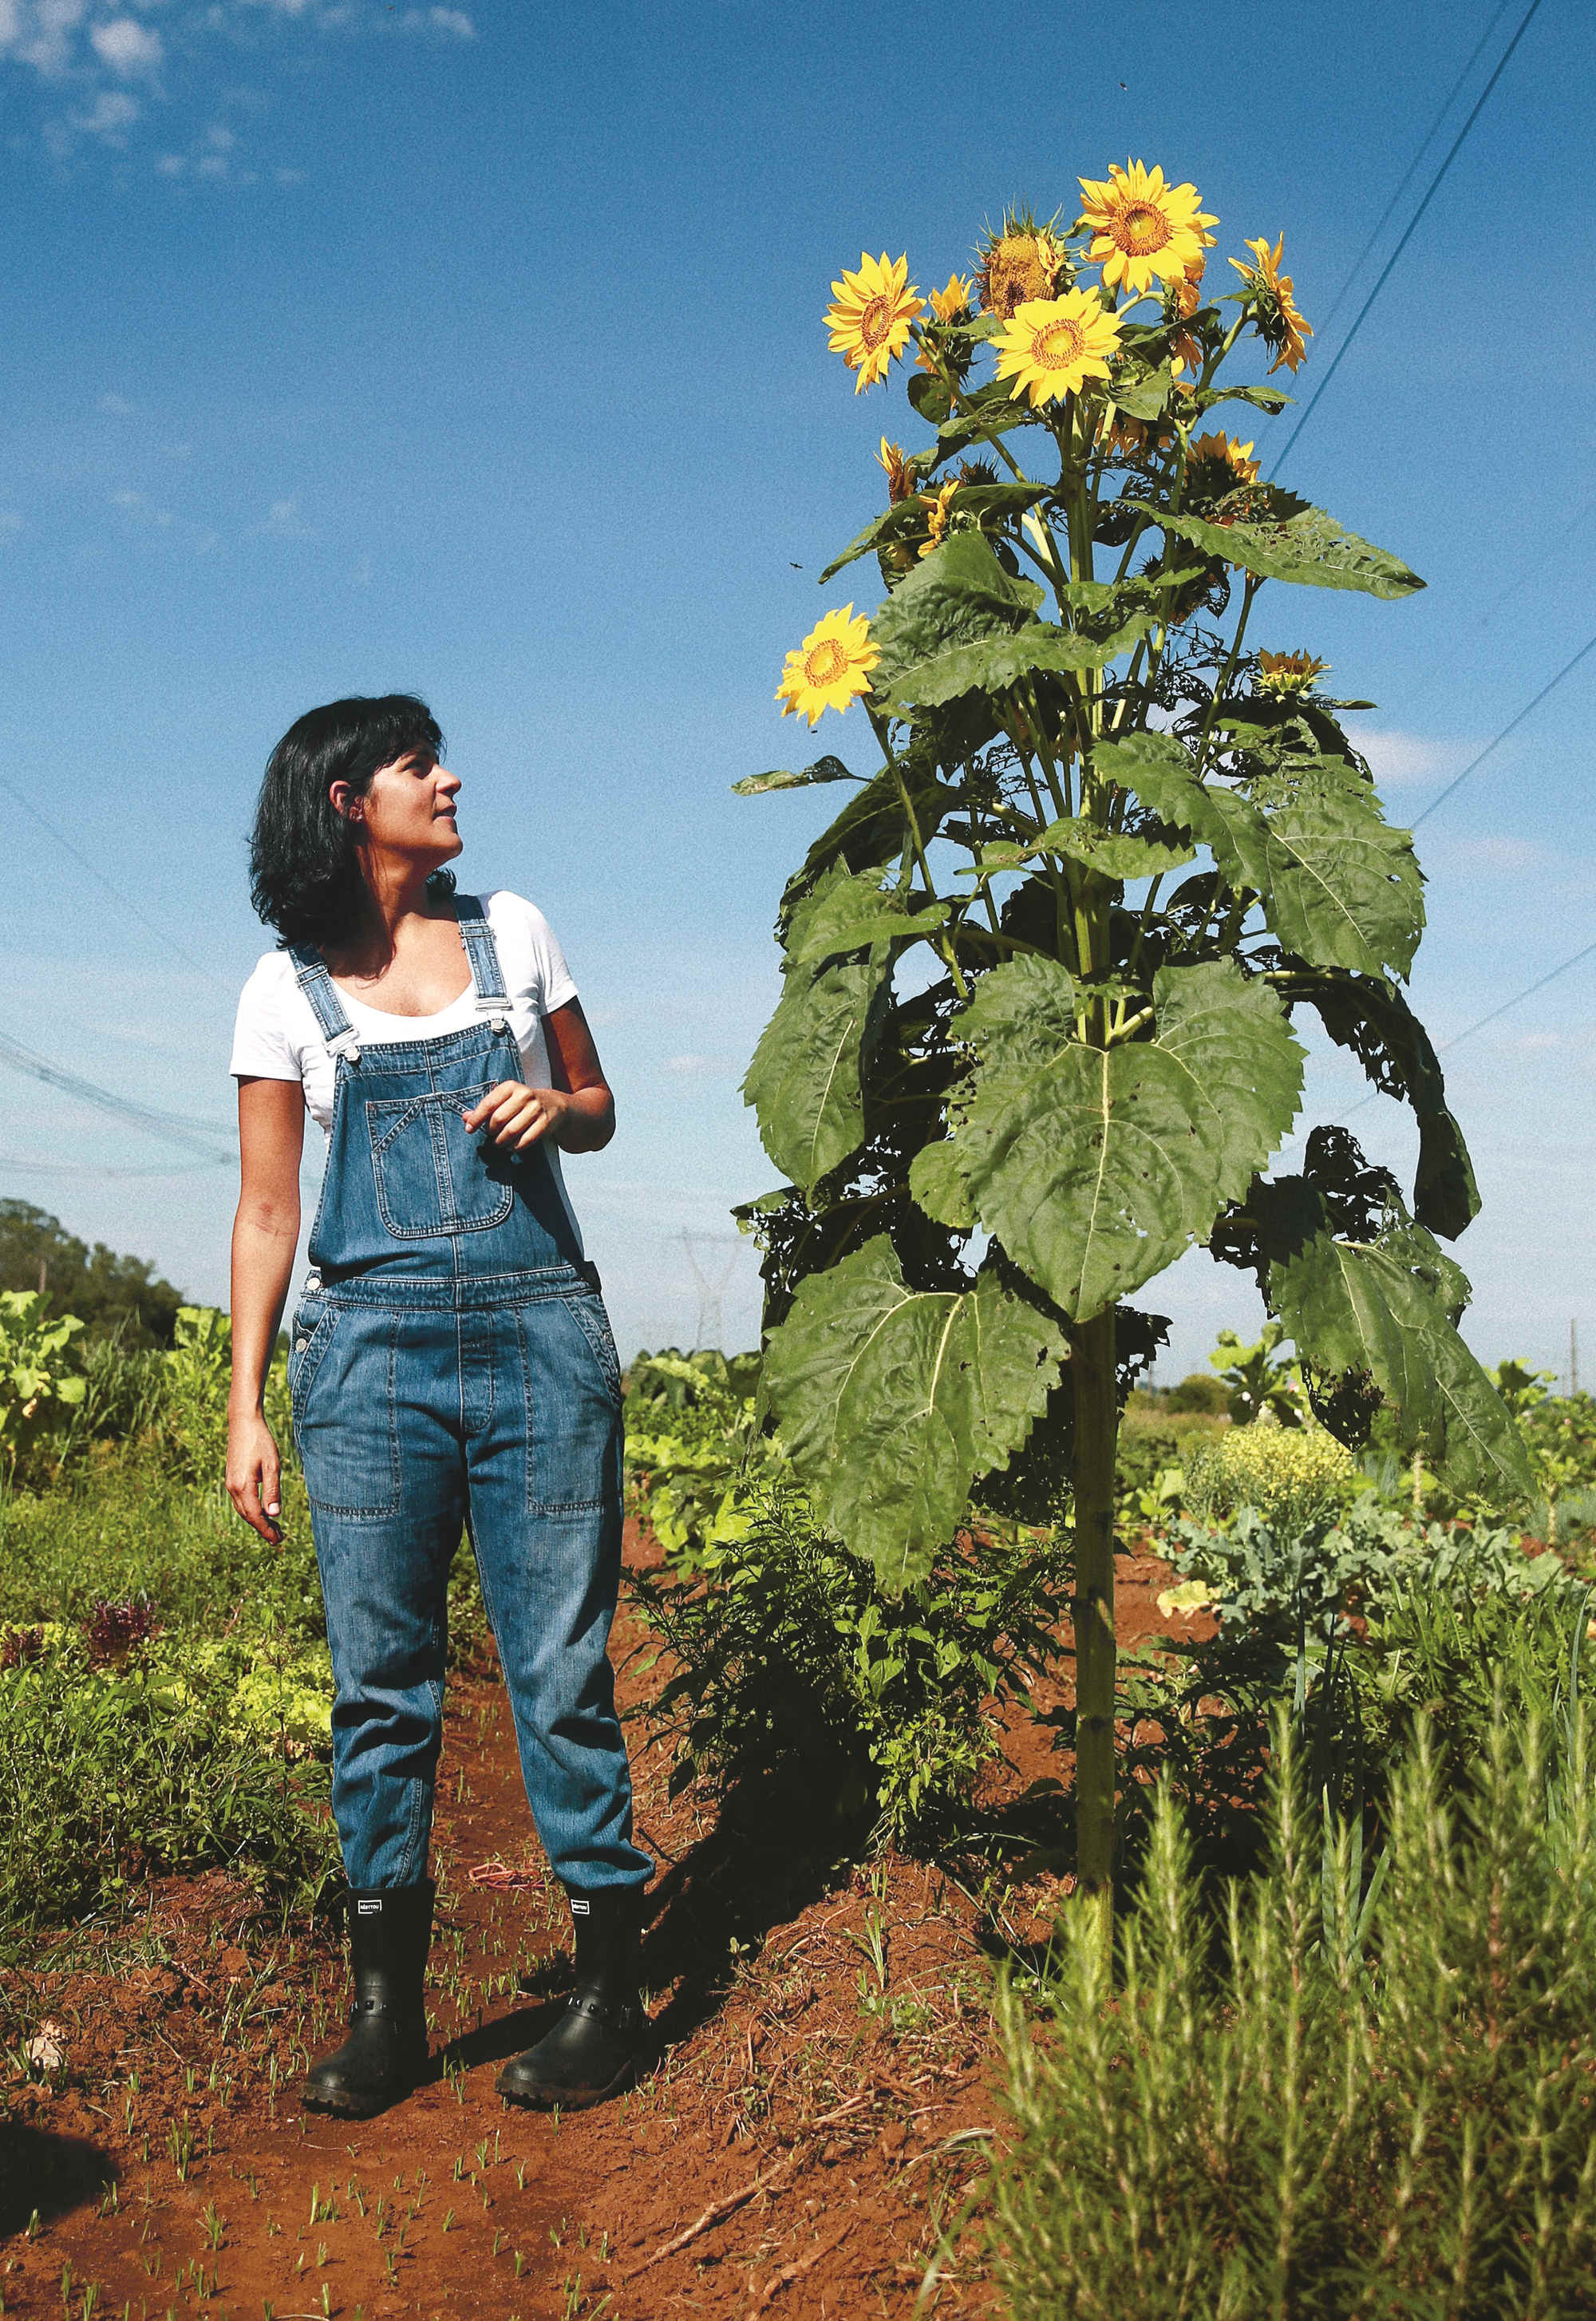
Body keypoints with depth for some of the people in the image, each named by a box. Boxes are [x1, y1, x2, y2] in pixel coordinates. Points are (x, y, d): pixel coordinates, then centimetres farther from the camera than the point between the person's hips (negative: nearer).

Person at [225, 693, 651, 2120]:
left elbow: (597, 1111, 20)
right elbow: (267, 1212, 7)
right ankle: (386, 2010, 13)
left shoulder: (511, 933, 11)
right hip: (372, 1348, 0)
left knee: (561, 1670, -1)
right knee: (380, 1681, 2)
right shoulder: (289, 988, 6)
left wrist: (556, 1108, -5)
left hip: (539, 1334, 1)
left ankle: (609, 1988, 9)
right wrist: (245, 1407, 1)